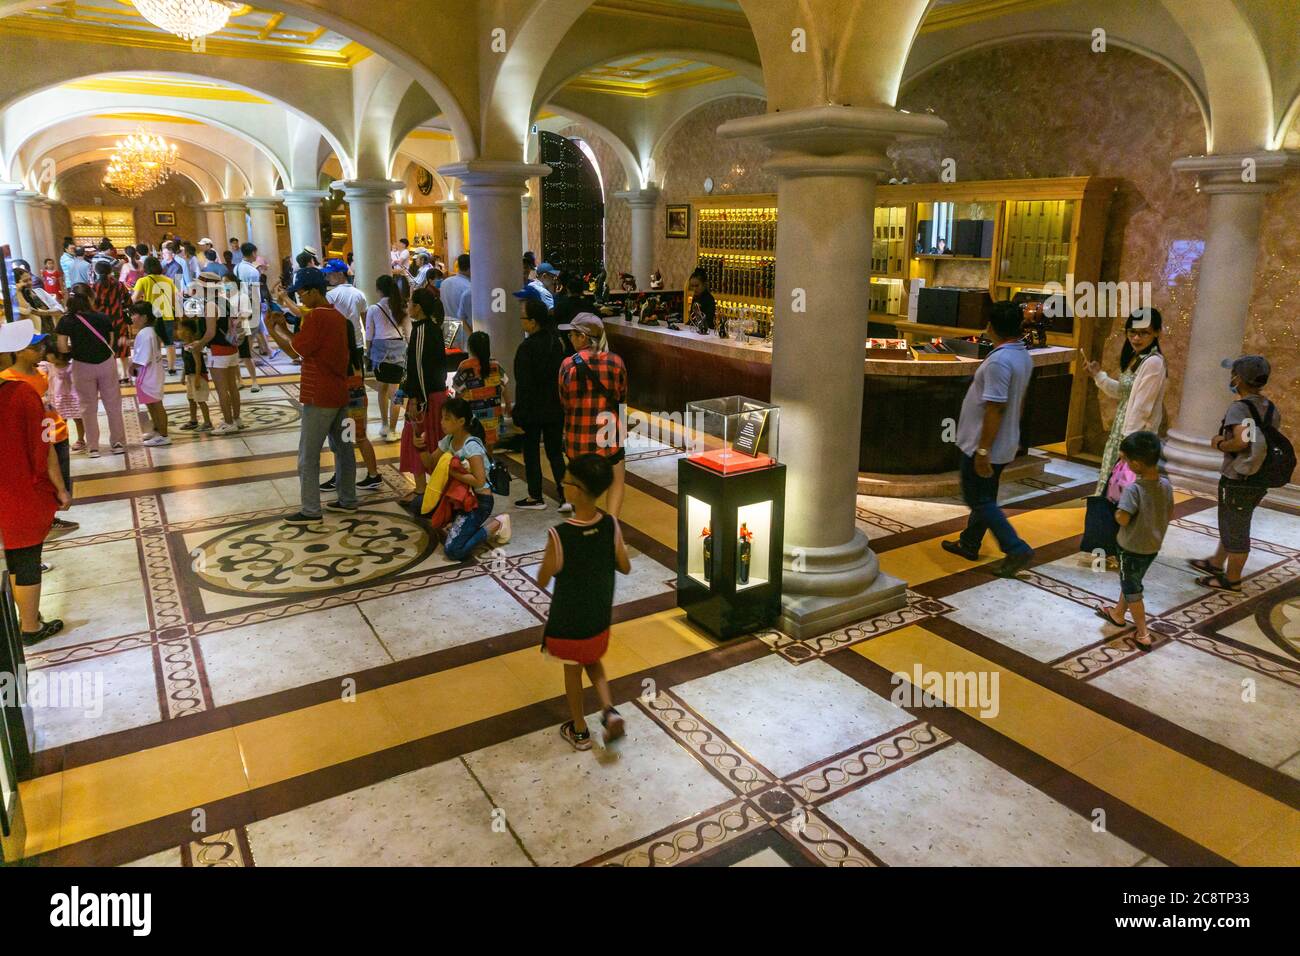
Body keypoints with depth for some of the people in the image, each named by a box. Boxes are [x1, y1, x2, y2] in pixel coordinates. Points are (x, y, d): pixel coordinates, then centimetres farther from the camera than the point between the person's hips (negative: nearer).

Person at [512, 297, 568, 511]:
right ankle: (565, 493, 5)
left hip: (533, 410, -6)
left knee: (531, 452, 8)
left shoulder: (526, 348, -18)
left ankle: (535, 497, 17)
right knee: (555, 451, 12)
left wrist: (518, 413, -10)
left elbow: (524, 385, -16)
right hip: (556, 409, 6)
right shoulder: (557, 342, 2)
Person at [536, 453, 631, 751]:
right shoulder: (611, 525, -17)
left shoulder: (559, 535, -29)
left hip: (568, 620, -4)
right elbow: (625, 568, -4)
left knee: (572, 671, 19)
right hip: (599, 615, 4)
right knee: (592, 661, 30)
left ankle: (579, 731, 36)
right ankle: (609, 710, 14)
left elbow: (542, 581, -15)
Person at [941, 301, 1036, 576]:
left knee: (979, 500, 1)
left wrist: (983, 450, -24)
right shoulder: (1024, 357, 5)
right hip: (1005, 444, 9)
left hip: (984, 445, -9)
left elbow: (995, 409, -27)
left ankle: (1016, 549, -2)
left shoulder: (999, 360, -25)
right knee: (984, 497, 19)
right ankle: (969, 543, 33)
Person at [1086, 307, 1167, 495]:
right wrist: (1099, 376, 9)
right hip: (1122, 431, 9)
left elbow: (1141, 407, -20)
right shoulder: (1135, 358, 11)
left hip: (1137, 435, -9)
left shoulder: (1153, 362, -18)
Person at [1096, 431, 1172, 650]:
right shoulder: (1166, 485, -5)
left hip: (1132, 548, -7)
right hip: (1154, 546, 7)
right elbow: (1170, 514, 6)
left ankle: (1143, 635, 12)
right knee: (1130, 581, 27)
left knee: (1132, 590, 9)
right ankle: (1117, 614, 46)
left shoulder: (1133, 489, -28)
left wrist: (1118, 506, -11)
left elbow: (1123, 519, -31)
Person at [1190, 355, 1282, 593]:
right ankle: (1216, 563, 38)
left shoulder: (1239, 408, -20)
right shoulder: (1272, 409, 7)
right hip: (1259, 481, 8)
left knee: (1234, 530, 5)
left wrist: (1220, 444, -17)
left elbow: (1241, 441, -35)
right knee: (1231, 525, 23)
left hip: (1238, 481, -8)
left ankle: (1232, 580, 17)